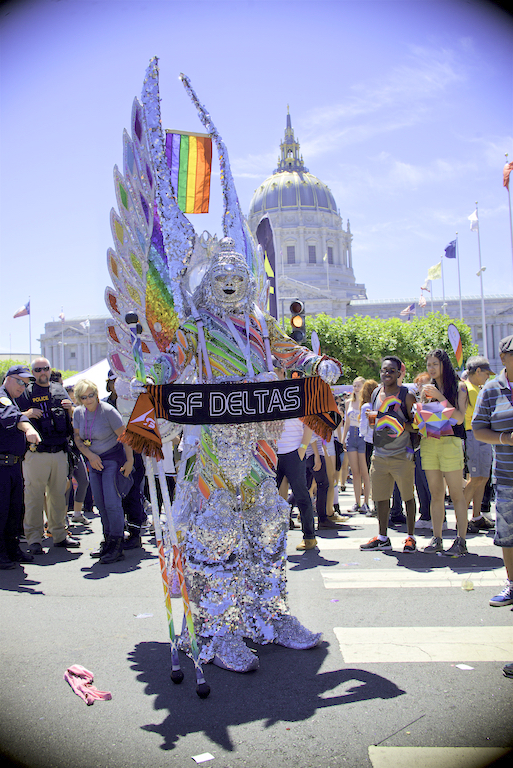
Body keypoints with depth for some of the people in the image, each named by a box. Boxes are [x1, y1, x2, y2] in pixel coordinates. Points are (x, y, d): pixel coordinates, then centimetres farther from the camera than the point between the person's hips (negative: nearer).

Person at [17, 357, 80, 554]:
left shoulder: (60, 390, 15)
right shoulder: (26, 393, 4)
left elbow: (73, 418, 21)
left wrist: (70, 408, 0)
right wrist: (28, 414, -18)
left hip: (60, 451, 4)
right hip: (36, 453, -4)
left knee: (59, 495, 10)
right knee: (34, 495, -4)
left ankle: (59, 535, 19)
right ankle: (34, 539, 2)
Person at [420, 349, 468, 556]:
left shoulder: (458, 387, 0)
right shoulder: (428, 388, 14)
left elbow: (459, 418, -11)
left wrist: (440, 397, -14)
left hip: (450, 443, -5)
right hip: (428, 443, 5)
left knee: (456, 494, -3)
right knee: (436, 494, 7)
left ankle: (461, 541, 2)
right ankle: (436, 539, 11)